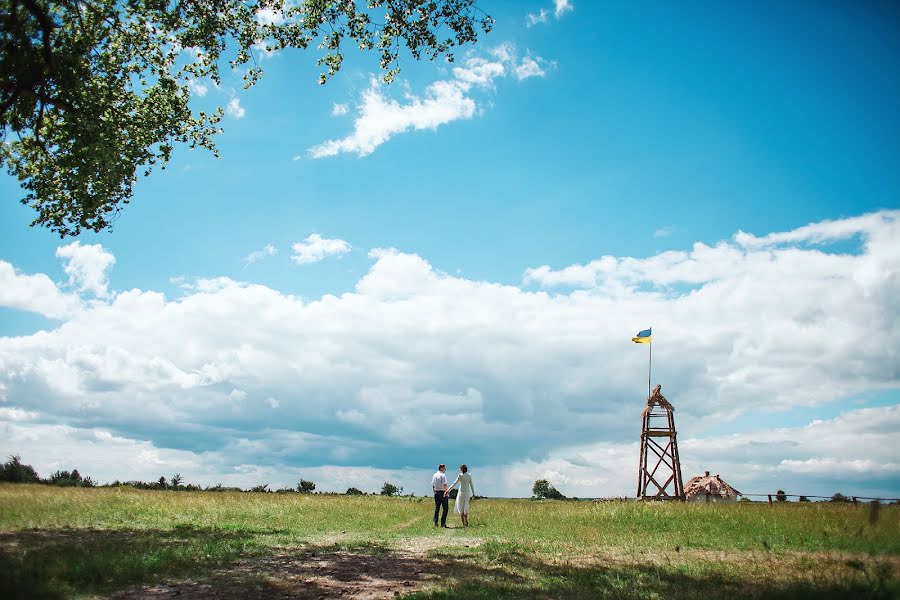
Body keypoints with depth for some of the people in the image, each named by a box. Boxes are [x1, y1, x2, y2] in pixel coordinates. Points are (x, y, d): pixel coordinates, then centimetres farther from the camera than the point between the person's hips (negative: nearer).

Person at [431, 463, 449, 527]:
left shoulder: (434, 475, 11)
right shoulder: (443, 475, -11)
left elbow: (432, 485, 15)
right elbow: (444, 484, -21)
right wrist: (446, 491, -22)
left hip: (436, 492, 7)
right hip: (442, 492, -7)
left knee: (437, 508, 11)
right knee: (445, 508, 1)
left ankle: (435, 523, 8)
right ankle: (443, 523, -3)